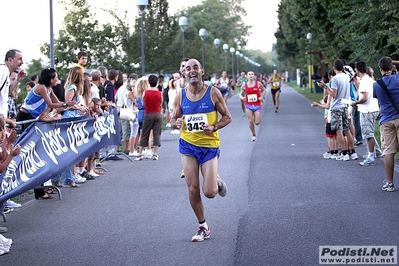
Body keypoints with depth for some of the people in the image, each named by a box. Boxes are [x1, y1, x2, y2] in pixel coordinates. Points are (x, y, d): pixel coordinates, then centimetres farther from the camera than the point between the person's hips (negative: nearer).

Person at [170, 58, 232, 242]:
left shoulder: (213, 93, -7)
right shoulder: (180, 96, 0)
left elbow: (227, 117, -1)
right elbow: (173, 120, 9)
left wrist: (214, 127, -19)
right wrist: (176, 123, -16)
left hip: (209, 146, -2)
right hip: (188, 146, 2)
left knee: (209, 192, -8)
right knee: (193, 189, 0)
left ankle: (217, 182, 29)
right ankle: (203, 227, 17)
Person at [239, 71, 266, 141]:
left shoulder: (258, 84, -3)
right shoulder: (244, 86, -1)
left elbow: (264, 90, 11)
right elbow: (241, 94, 11)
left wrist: (262, 97, -5)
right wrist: (242, 97, -12)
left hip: (257, 105, 0)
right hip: (248, 106, 1)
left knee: (257, 122, -3)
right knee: (250, 121, -6)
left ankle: (255, 117, 35)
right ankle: (254, 135, 13)